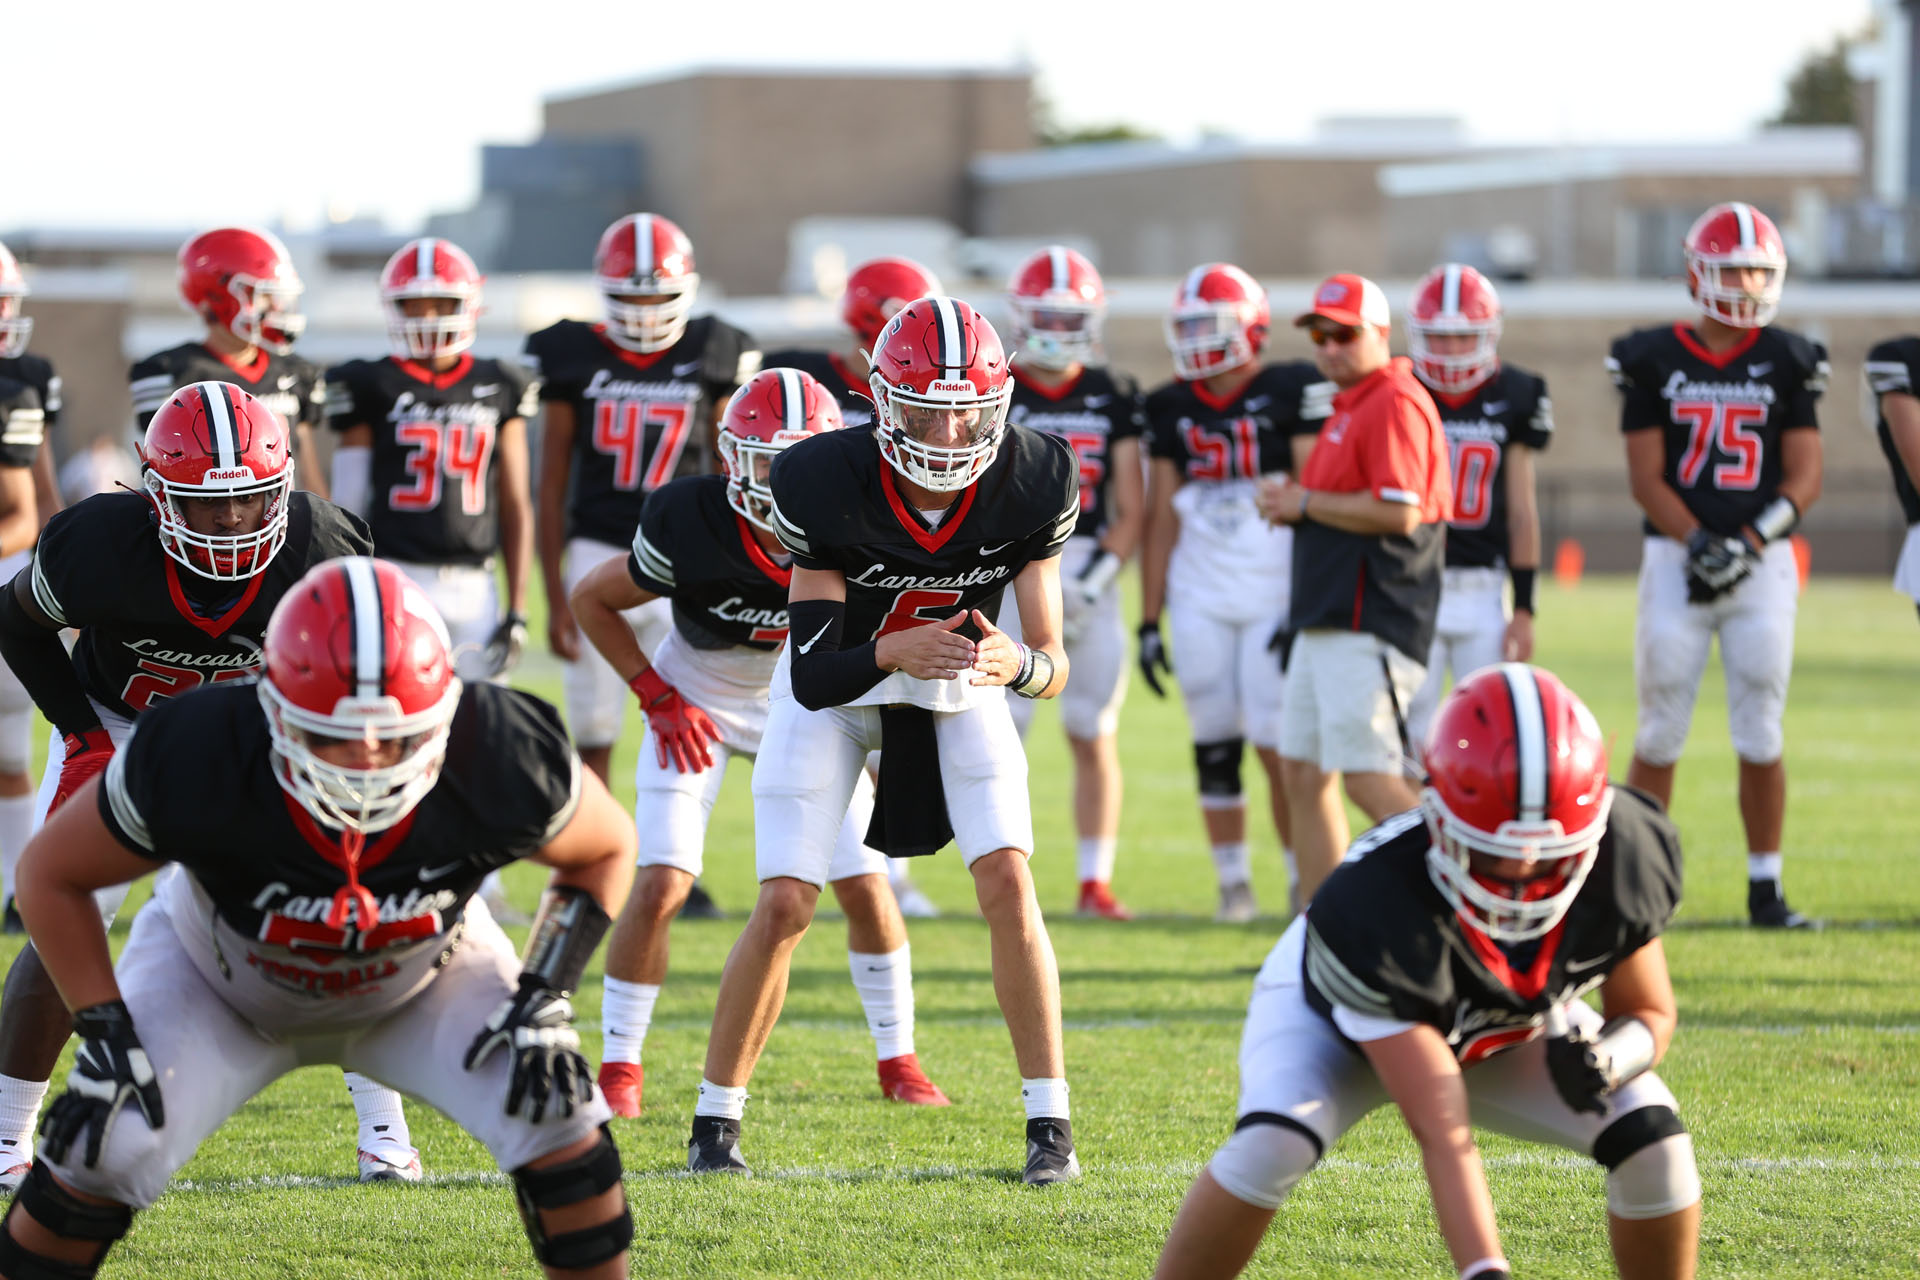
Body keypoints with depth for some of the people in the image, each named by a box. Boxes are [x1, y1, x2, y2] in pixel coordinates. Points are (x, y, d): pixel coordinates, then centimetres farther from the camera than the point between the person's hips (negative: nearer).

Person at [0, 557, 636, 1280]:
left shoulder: (498, 763, -36)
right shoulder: (196, 762, -40)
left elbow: (605, 849, -11)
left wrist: (545, 1002, -23)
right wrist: (106, 1037, -25)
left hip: (424, 975, 1)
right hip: (221, 978, -1)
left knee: (558, 1128, -18)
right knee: (109, 1151, -19)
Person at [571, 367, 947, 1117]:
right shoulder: (691, 528, -30)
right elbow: (591, 600, -12)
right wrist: (658, 700, -14)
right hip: (700, 707, -2)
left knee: (865, 886, -3)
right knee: (660, 885, -14)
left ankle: (898, 1059, 16)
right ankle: (619, 1068, 0)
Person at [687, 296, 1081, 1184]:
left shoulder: (1032, 485, -25)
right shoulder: (829, 486, -32)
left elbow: (1054, 666, -20)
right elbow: (813, 676, -29)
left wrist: (1018, 665, -44)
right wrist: (894, 652, -48)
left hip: (959, 681, 2)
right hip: (839, 683, -2)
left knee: (1008, 885, -13)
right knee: (785, 904, -10)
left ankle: (1050, 1122, -5)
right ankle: (716, 1120, 6)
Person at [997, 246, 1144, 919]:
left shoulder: (1114, 398, 7)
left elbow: (1131, 509, 5)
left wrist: (1090, 582, -9)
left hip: (1089, 573, 2)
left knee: (1095, 737, 1)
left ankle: (1097, 881, 6)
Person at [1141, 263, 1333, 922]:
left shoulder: (1290, 393, -6)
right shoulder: (1171, 408, 8)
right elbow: (1161, 518, 11)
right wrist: (1149, 620, 9)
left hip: (1276, 595, -4)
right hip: (1200, 599, 4)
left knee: (1278, 744, -7)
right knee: (1215, 746, 4)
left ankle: (1306, 879, 6)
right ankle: (1234, 883, 13)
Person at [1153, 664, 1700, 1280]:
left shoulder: (1626, 855, -31)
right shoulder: (1377, 904, -44)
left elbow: (1649, 1015, -11)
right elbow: (1442, 1137, -44)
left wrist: (1607, 1060, -36)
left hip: (1510, 1026, 4)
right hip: (1341, 1015, -4)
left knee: (1653, 1141, -18)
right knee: (1270, 1147, -33)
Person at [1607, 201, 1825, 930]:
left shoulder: (1786, 363, 4)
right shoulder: (1653, 362, 1)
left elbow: (1803, 479, 1)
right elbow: (1647, 479, -2)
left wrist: (1748, 543, -13)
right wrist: (1699, 542, -16)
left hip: (1762, 564, 1)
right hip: (1677, 562, -1)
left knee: (1760, 735, 1)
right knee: (1659, 734, 1)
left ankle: (1766, 890, 9)